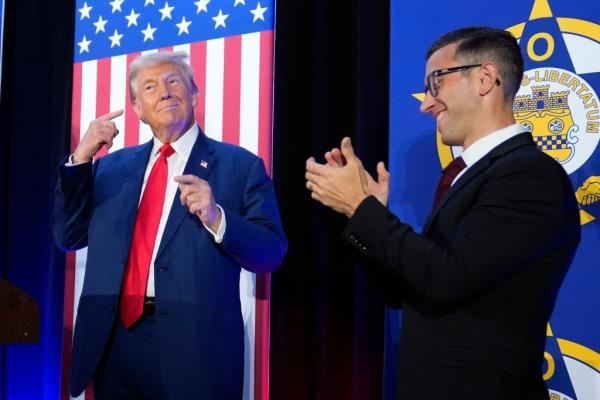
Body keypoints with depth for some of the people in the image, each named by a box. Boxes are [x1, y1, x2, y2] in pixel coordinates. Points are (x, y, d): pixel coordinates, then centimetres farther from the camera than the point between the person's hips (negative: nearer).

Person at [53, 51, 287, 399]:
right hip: (113, 341, 4)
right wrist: (81, 159, -1)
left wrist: (217, 218, -22)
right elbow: (69, 237, 9)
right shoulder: (112, 166, 14)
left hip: (194, 344, -4)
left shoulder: (240, 165, 1)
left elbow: (272, 253, -5)